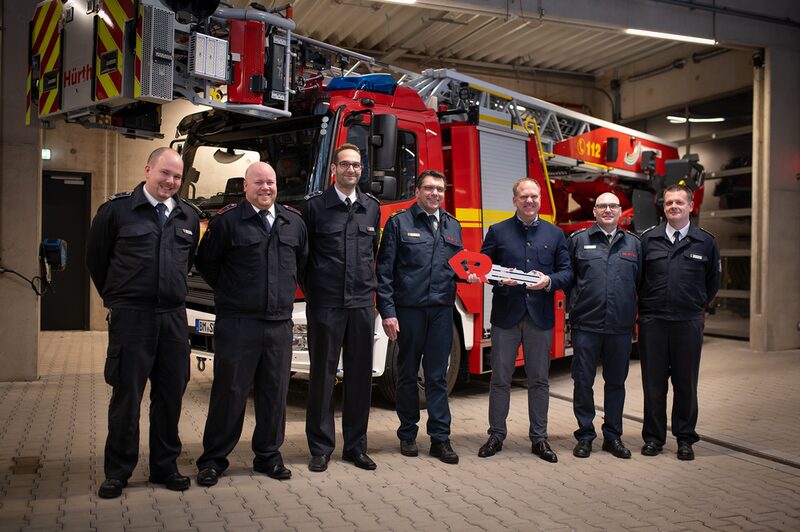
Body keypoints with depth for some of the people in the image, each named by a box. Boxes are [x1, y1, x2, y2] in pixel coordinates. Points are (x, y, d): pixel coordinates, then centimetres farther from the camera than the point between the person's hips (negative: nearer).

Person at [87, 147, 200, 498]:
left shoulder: (188, 216, 9)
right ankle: (117, 472, 17)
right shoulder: (117, 209, -3)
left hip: (173, 316, 4)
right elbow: (95, 257, 7)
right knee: (126, 395, 3)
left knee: (171, 395, 9)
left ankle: (165, 467, 22)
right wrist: (116, 298, 13)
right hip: (130, 316, -4)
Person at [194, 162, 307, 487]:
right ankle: (213, 459, 15)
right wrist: (229, 292, 9)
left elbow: (302, 262, 22)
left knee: (274, 392, 10)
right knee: (229, 391, 2)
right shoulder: (227, 220, -3)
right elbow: (206, 262, 4)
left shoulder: (294, 222, 10)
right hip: (237, 322, -4)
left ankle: (268, 456, 24)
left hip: (280, 323, 4)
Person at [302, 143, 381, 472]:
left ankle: (356, 447, 20)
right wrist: (311, 290, 3)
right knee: (323, 375, 3)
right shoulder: (315, 205, -1)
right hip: (325, 305, -3)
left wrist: (368, 285, 12)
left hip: (362, 304, 4)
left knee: (360, 375, 8)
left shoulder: (371, 207, 11)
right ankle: (320, 448, 15)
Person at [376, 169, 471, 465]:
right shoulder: (399, 223, 1)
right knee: (408, 375, 8)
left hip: (442, 310, 3)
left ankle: (440, 438, 13)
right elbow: (385, 271, -4)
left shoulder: (453, 226, 14)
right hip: (408, 309, -3)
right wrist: (387, 312, -11)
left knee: (437, 376, 6)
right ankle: (408, 434, 22)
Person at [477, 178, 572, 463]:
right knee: (500, 378, 5)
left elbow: (567, 271, 7)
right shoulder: (497, 231, 5)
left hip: (540, 316, 1)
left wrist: (549, 281, -12)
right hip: (506, 314, -1)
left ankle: (539, 438, 19)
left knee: (539, 380, 8)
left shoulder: (555, 234, 10)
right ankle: (496, 435, 17)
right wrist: (500, 279, -15)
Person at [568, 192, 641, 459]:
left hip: (621, 327, 2)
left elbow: (642, 282, 12)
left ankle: (613, 436, 23)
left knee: (616, 382, 11)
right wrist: (575, 305, 2)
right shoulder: (578, 240, 4)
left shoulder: (633, 244, 10)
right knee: (583, 381, 3)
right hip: (586, 325, -2)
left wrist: (635, 313, 6)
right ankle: (585, 435, 16)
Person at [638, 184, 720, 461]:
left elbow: (713, 280, 14)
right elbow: (637, 277, 11)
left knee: (686, 382, 7)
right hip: (652, 321, 0)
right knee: (653, 381, 7)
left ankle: (685, 438, 20)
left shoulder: (706, 241, 4)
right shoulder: (648, 238, 4)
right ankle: (654, 436, 18)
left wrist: (698, 306, 15)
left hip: (689, 323, 0)